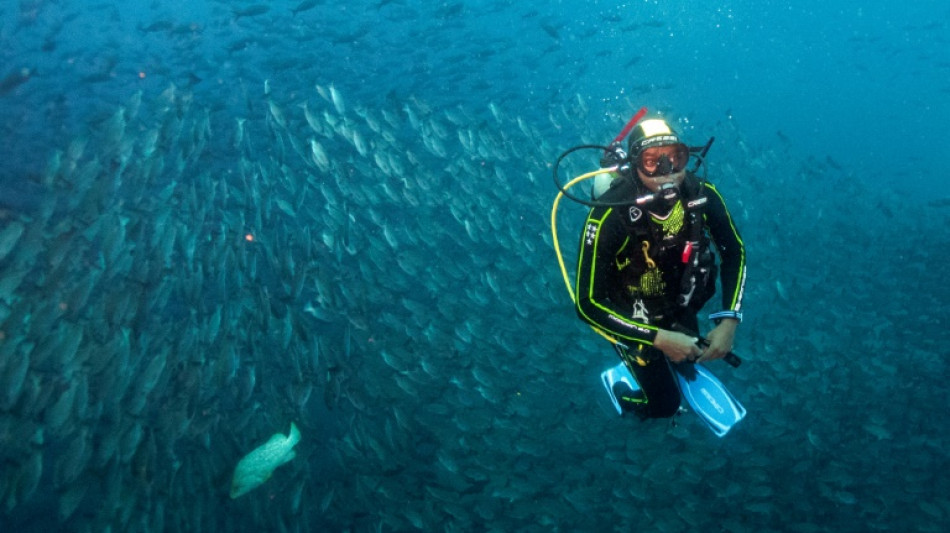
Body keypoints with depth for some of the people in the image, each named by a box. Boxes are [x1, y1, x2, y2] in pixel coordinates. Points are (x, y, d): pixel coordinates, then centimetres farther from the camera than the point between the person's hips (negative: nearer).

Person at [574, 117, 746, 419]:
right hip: (632, 319, -4)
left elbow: (735, 252, -8)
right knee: (666, 404, 5)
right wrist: (659, 339, -34)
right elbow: (588, 304, -33)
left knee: (689, 357, 29)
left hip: (680, 306, 4)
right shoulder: (609, 217, -38)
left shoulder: (701, 194, -26)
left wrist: (729, 321, -18)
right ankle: (621, 391, 35)